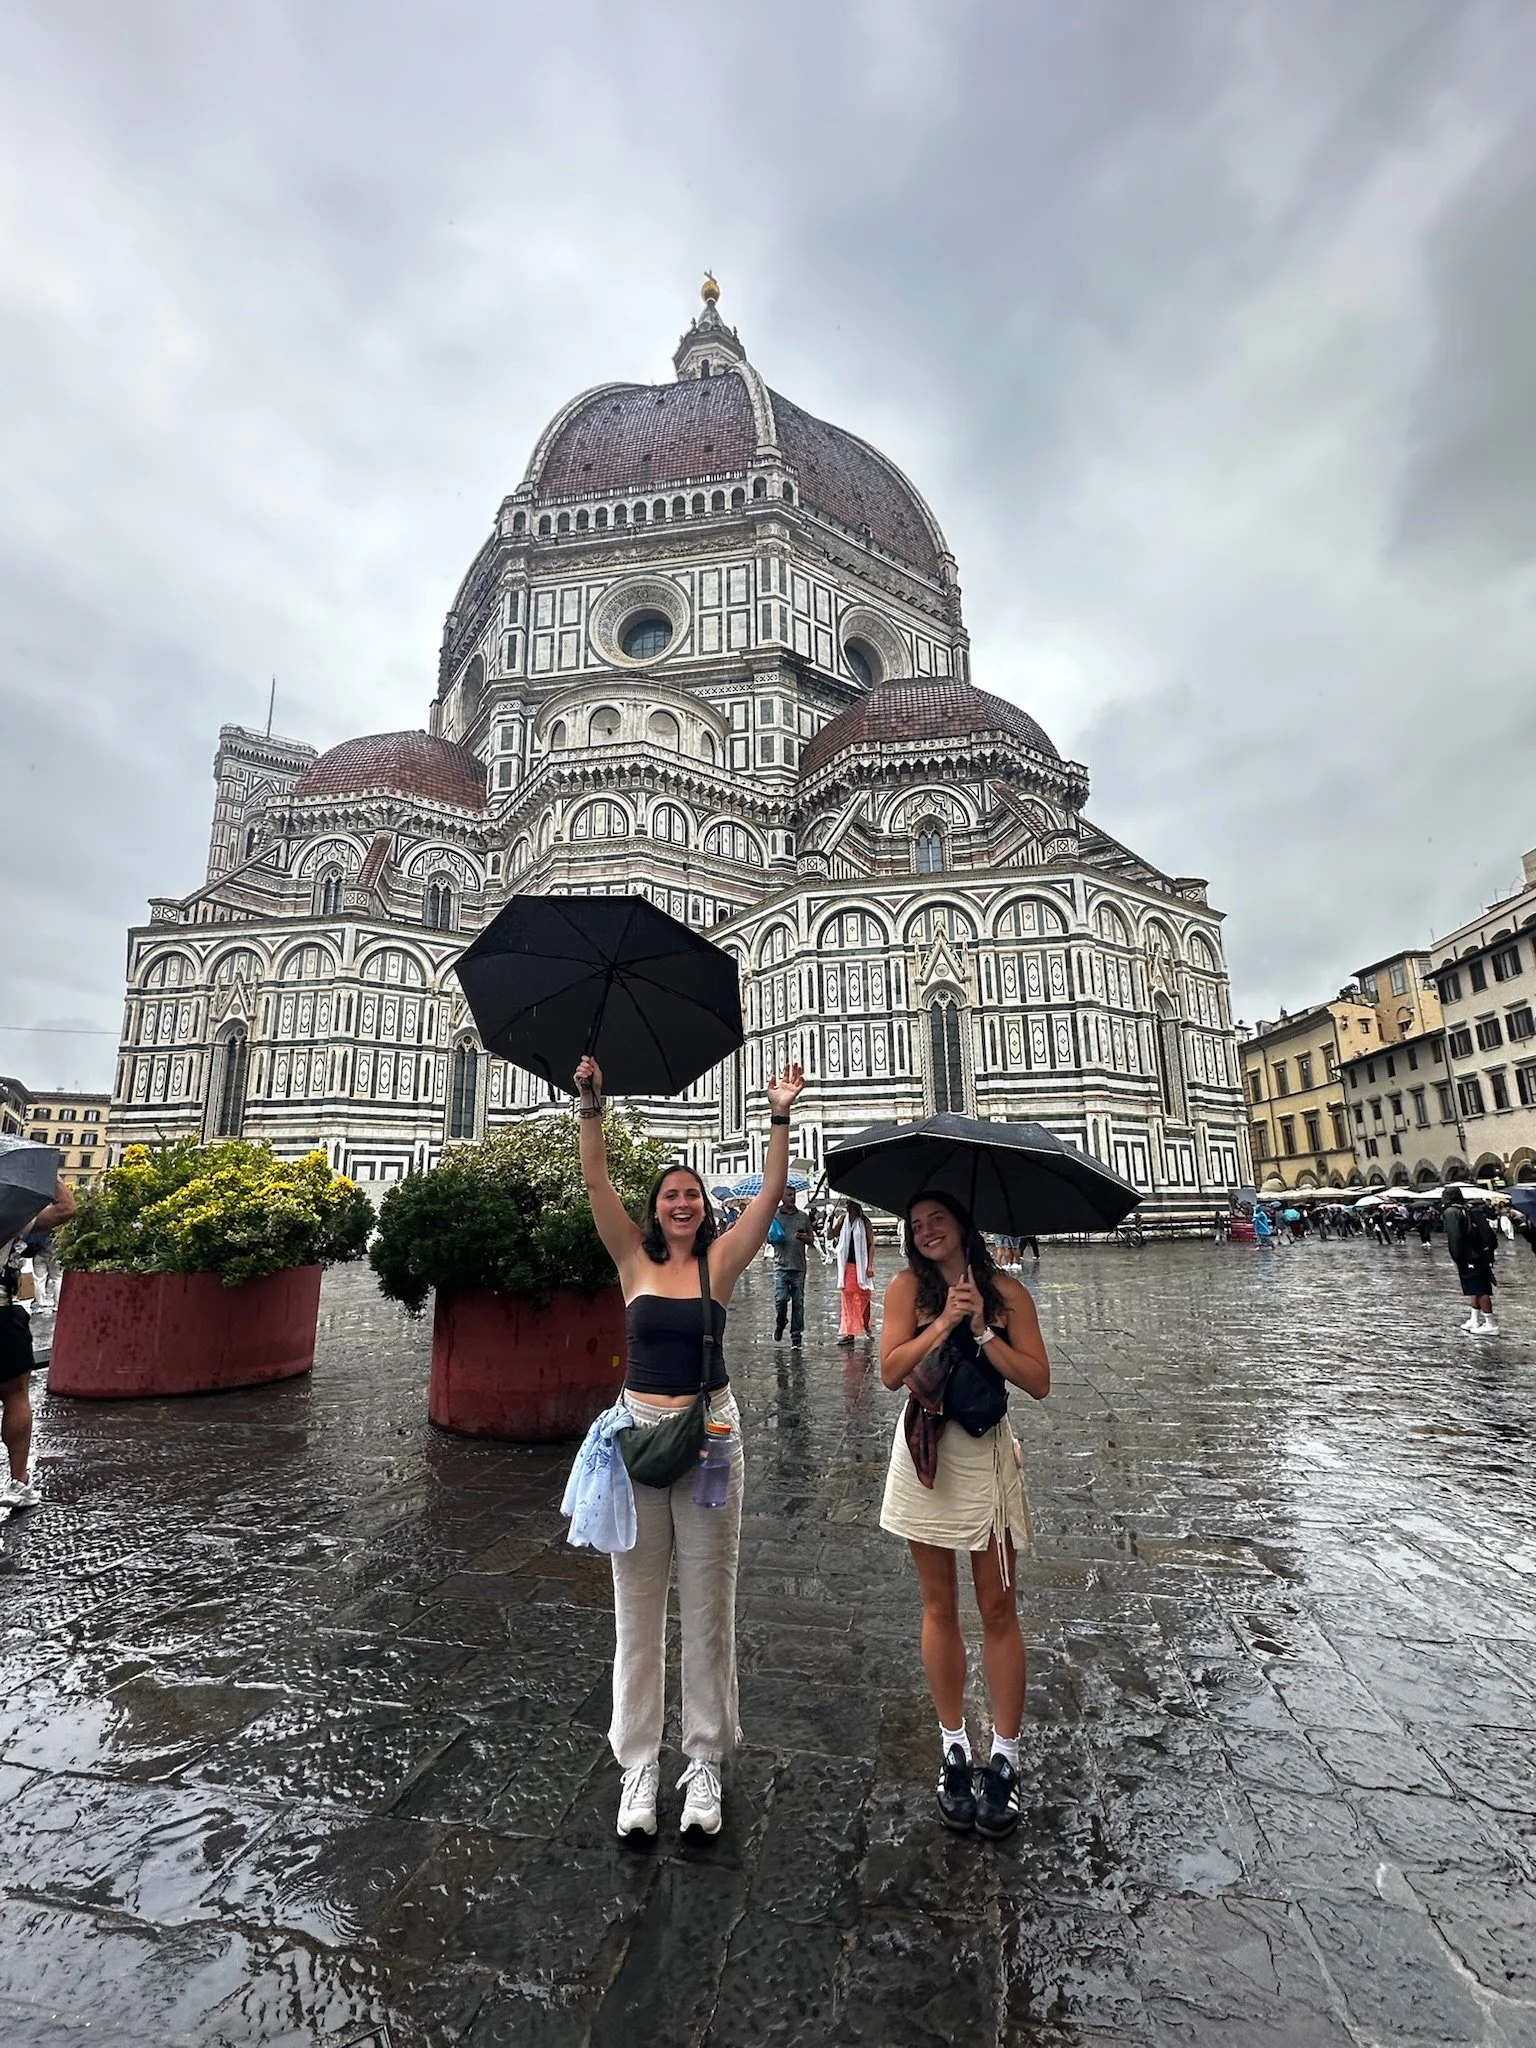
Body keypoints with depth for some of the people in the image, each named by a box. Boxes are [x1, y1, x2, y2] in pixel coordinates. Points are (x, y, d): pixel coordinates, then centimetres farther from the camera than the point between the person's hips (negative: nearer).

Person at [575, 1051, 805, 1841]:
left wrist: (780, 1119, -20)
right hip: (638, 1431, 1)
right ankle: (639, 1765, 27)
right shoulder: (634, 1261, -1)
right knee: (638, 1609, 12)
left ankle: (704, 1763, 28)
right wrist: (590, 1105, -22)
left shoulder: (721, 1261, -1)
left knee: (708, 1606, 11)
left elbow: (770, 1193, -11)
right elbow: (597, 1184, -11)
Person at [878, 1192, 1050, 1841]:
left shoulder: (1005, 1292, -4)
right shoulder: (909, 1286, -3)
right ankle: (954, 1747, 28)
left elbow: (1038, 1382, -9)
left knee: (997, 1607, 7)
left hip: (986, 1453, 0)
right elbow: (891, 1370, -12)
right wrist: (944, 1321, -20)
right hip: (924, 1453, 1)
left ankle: (1003, 1758, 23)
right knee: (940, 1606, 12)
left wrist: (981, 1330, -18)